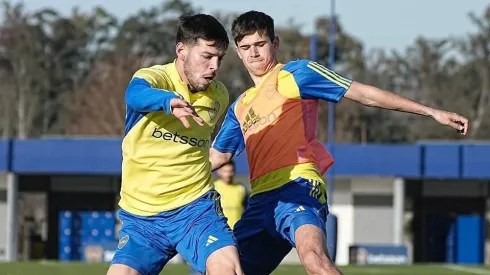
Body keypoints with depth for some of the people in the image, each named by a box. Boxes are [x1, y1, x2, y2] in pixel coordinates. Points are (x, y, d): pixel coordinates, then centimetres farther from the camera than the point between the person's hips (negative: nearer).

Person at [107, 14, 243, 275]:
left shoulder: (219, 96, 6)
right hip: (141, 214, -2)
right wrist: (169, 101, -58)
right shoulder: (153, 77, -11)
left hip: (194, 206, 2)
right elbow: (136, 94, -38)